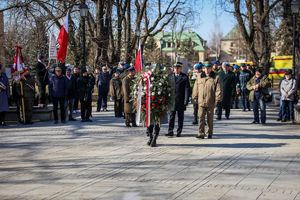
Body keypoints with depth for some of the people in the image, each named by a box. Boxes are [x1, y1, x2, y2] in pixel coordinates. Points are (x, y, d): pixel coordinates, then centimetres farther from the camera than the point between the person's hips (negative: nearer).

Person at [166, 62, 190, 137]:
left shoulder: (184, 77, 0)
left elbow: (187, 89, -3)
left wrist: (186, 100, -10)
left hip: (181, 101, -2)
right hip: (172, 99, 2)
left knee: (180, 117, 6)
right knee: (171, 116, 1)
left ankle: (179, 132, 13)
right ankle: (170, 131, 3)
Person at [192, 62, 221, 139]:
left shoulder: (215, 78, 0)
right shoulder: (199, 76, 9)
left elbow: (218, 90, -3)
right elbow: (195, 88, 13)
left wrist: (217, 99, -10)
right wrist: (195, 97, 8)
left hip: (210, 103, -1)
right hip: (201, 102, 1)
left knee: (210, 119, 10)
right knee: (201, 118, -6)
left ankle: (209, 133, 22)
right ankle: (201, 133, -6)